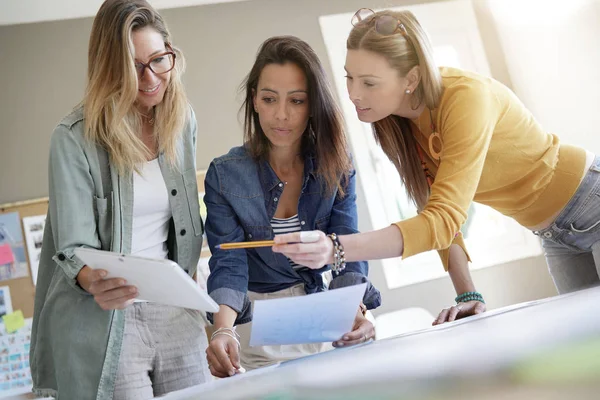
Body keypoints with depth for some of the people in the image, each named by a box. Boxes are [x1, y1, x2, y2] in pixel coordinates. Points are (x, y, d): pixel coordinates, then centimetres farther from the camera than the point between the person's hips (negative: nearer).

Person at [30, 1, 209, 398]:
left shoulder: (182, 123, 5)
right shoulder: (74, 138, -10)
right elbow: (73, 248, -13)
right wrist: (95, 282, -34)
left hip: (176, 313, 5)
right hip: (104, 321, -4)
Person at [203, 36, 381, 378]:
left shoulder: (336, 166, -6)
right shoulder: (226, 175, -11)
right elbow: (228, 265, -16)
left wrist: (356, 311, -32)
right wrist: (223, 330, -36)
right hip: (255, 321, -1)